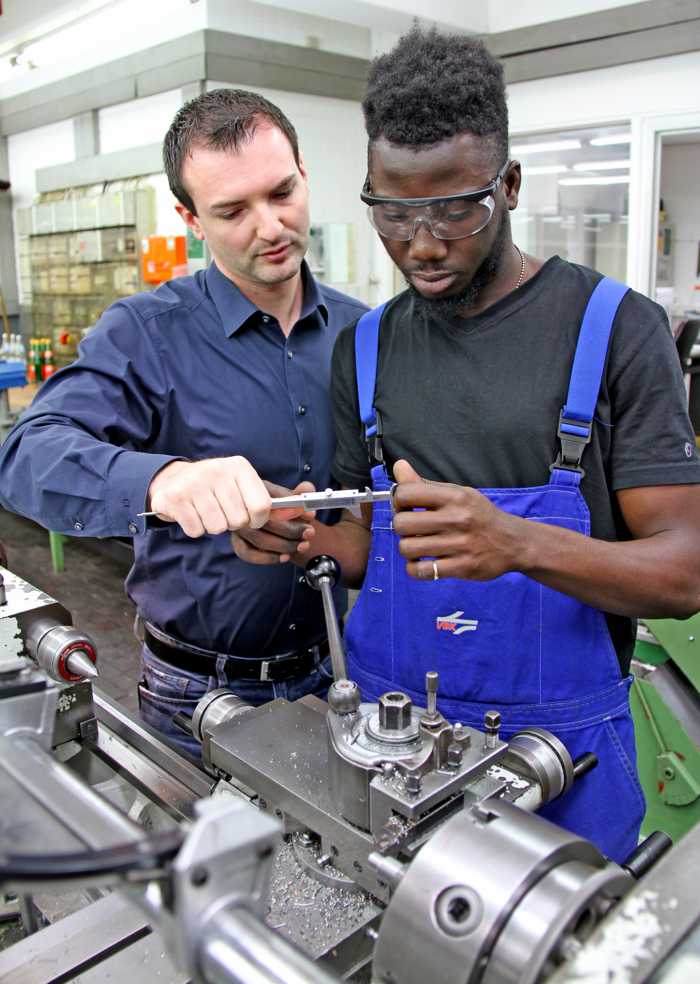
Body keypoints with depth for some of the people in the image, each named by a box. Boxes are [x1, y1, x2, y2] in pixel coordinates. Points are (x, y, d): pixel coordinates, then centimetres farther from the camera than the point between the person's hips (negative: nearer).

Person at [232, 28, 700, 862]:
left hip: (559, 746, -2)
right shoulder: (363, 348, 2)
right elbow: (371, 546, 8)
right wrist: (310, 537, -15)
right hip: (385, 729, 3)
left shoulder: (616, 329, -10)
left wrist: (517, 544, -32)